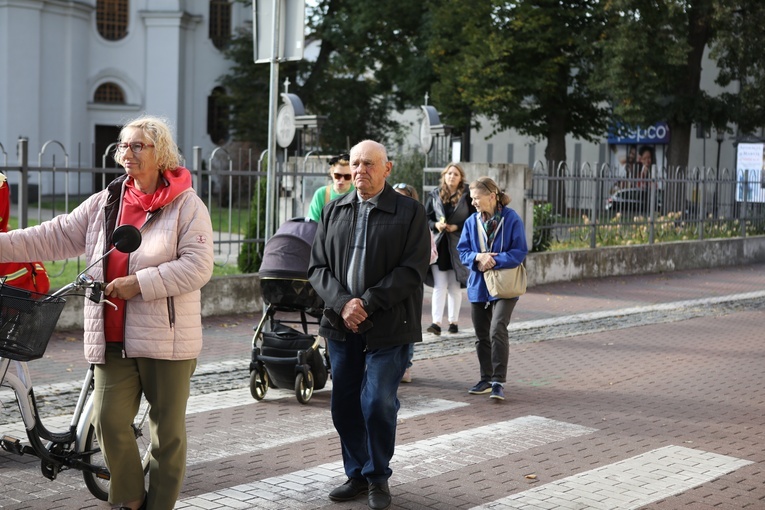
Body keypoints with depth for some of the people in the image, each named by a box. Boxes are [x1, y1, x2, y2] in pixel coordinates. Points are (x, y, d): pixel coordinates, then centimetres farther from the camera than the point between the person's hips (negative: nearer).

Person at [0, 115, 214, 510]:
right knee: (109, 420, -1)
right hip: (113, 338, 4)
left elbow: (198, 266, -14)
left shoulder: (187, 205, -5)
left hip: (166, 338, -4)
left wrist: (140, 283, -19)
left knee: (168, 429, 5)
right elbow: (55, 237, 9)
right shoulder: (105, 202, 12)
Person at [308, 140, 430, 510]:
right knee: (344, 405, 8)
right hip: (341, 326, 4)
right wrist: (342, 303, -11)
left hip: (388, 327, -4)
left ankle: (378, 477, 12)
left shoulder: (410, 212, -1)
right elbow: (317, 267, 7)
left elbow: (412, 269, -10)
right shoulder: (333, 211, 11)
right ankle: (357, 475, 24)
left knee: (377, 403, -7)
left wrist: (368, 305, -16)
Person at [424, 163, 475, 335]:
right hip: (438, 245, 1)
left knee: (455, 286, 7)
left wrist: (457, 227, -14)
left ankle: (453, 321, 15)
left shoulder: (467, 196, -3)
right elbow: (426, 217, 8)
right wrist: (435, 225, -11)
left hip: (457, 246, -1)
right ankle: (436, 322, -10)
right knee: (439, 285, -5)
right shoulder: (435, 195, 5)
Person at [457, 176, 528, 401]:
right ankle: (486, 379, 25)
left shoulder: (512, 219, -9)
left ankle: (499, 381, -11)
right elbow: (462, 251, 4)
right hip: (478, 286, 5)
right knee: (482, 336, 11)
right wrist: (478, 257, -16)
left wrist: (494, 261, -20)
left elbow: (519, 252, -11)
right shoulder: (471, 222, 3)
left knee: (497, 331, -18)